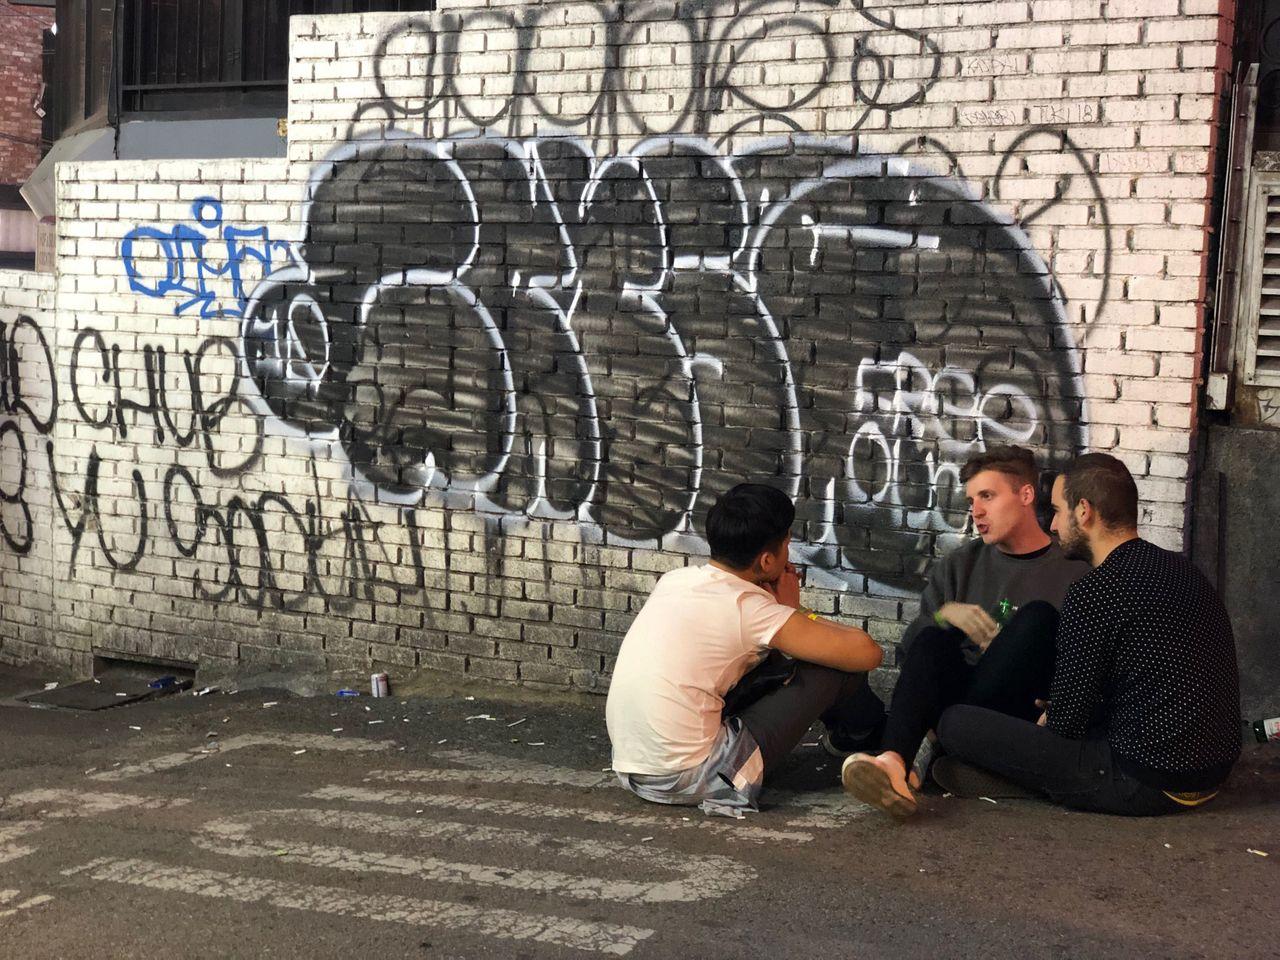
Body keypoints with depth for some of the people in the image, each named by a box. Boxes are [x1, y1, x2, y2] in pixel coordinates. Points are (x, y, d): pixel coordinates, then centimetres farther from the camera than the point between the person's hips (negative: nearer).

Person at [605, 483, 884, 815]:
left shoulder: (674, 579, 7)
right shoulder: (751, 609, -12)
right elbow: (867, 652, -7)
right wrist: (796, 612, 8)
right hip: (692, 780, -8)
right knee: (837, 666, 0)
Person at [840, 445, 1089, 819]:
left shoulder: (1075, 570, 6)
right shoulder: (959, 566, 15)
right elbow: (911, 645, 8)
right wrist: (941, 615, -13)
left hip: (1029, 713, -2)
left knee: (1038, 616, -25)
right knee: (934, 639, -27)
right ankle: (893, 762, -53)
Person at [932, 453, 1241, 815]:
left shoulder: (1095, 594, -18)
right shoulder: (1183, 569, 10)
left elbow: (1067, 720, -14)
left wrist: (1047, 721, 10)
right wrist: (1054, 713, 23)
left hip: (1144, 784, -9)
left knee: (955, 724, -12)